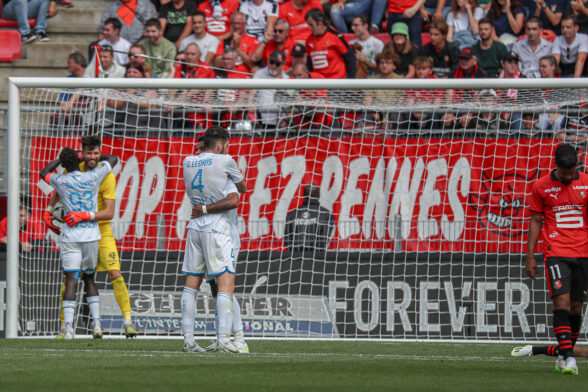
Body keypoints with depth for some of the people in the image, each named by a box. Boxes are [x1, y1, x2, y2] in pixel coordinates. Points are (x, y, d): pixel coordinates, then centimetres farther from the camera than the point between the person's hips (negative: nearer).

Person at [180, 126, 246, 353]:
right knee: (226, 282, -6)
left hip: (195, 227, 6)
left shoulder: (188, 162, 8)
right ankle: (223, 339, -15)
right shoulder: (225, 161, -7)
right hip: (217, 229, -6)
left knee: (191, 284, 8)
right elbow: (243, 188, 9)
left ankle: (188, 339, 6)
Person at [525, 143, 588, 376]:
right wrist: (530, 256, 4)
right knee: (561, 301, -16)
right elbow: (535, 222, 7)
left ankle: (565, 355, 18)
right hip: (556, 251, -2)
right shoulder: (541, 186, 1)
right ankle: (568, 357, -22)